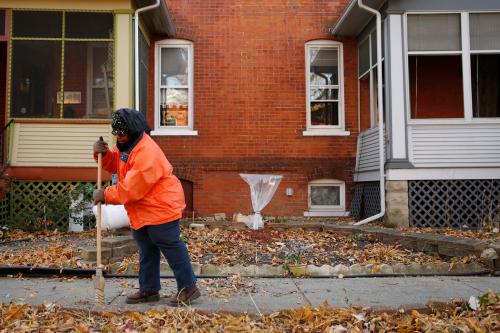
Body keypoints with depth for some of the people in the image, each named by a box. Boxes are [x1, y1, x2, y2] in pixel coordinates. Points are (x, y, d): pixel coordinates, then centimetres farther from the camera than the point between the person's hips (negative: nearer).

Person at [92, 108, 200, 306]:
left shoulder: (147, 153, -26)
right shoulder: (126, 145, 6)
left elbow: (131, 189, -27)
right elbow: (115, 164, 19)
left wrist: (106, 195, -18)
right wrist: (103, 154, -2)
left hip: (160, 208, -10)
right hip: (141, 212, 10)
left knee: (171, 247, -3)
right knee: (146, 252, 17)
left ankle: (188, 287, 10)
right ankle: (149, 289, 28)